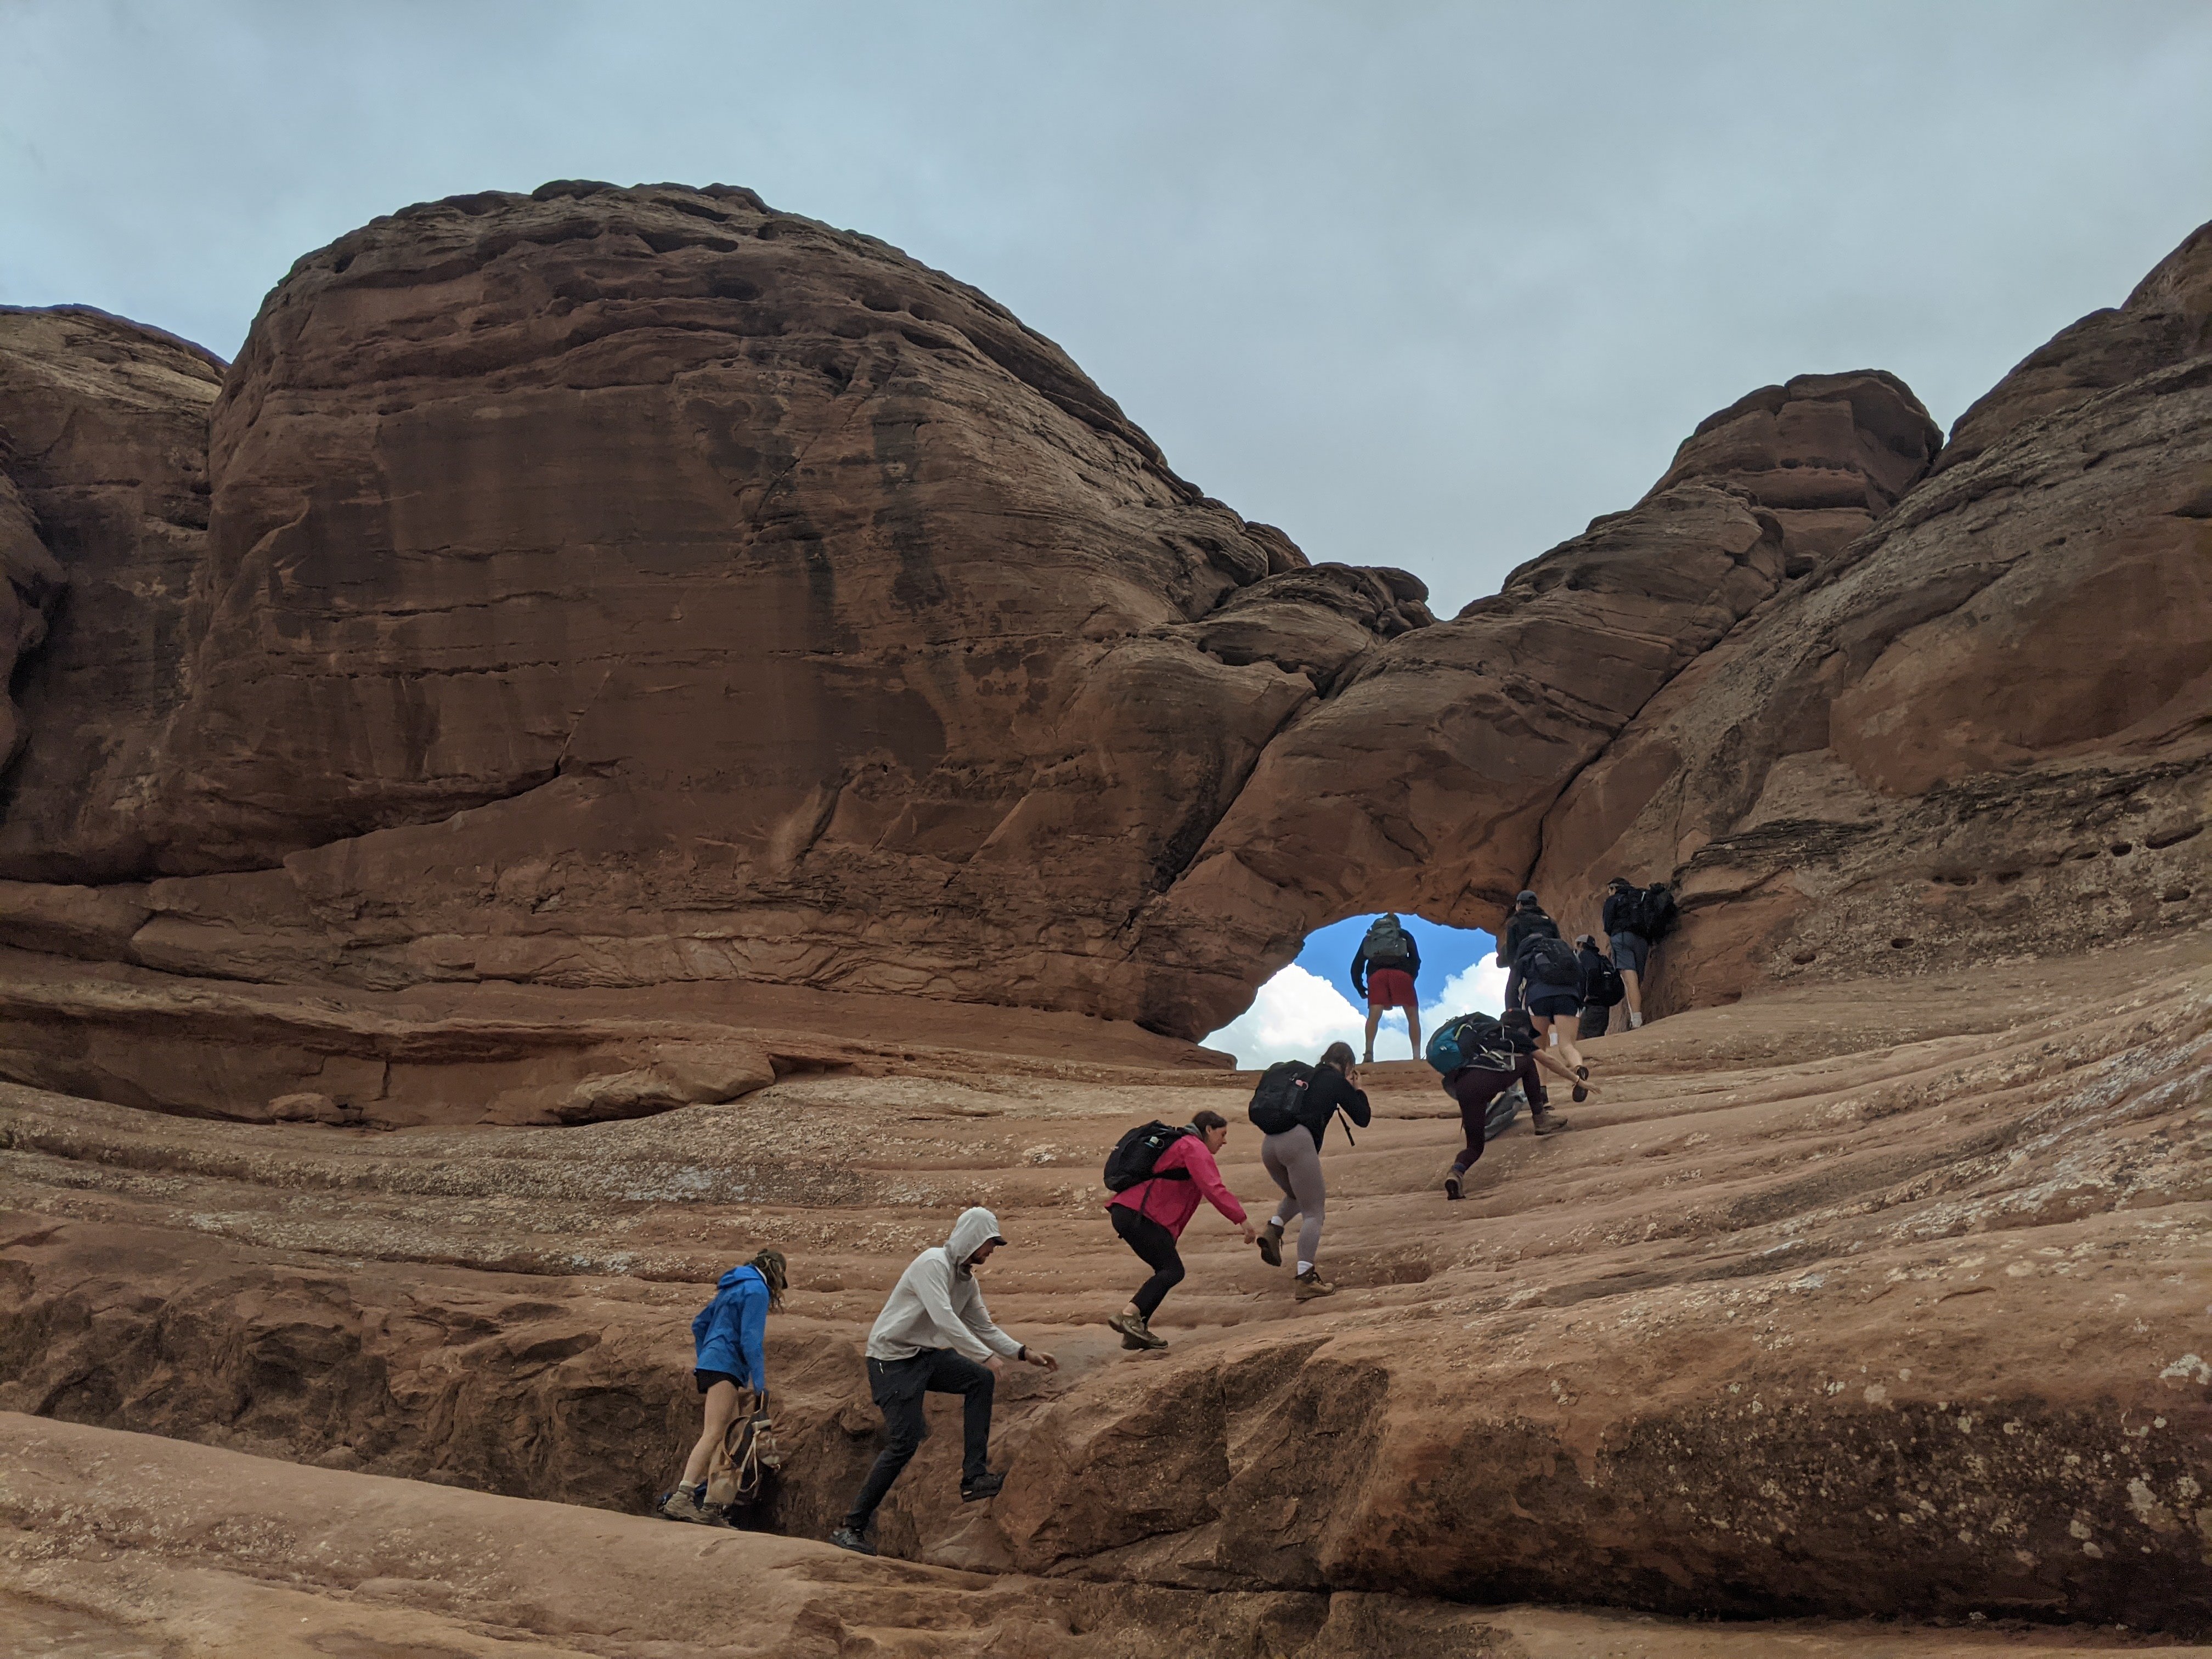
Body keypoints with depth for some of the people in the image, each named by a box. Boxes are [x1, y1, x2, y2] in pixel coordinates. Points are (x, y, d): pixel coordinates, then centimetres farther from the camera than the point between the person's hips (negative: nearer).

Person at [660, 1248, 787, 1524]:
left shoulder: (734, 1287, 21)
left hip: (710, 1364, 10)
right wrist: (760, 1385, -12)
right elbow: (751, 1341, -14)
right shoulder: (758, 1290, -6)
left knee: (730, 1434, 16)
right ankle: (681, 1499, -29)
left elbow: (699, 1324, 26)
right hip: (726, 1367, -10)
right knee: (714, 1434, -18)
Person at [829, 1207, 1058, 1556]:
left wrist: (1023, 1353, 5)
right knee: (905, 1444, -13)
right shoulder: (934, 1263, -19)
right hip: (892, 1360, -9)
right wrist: (986, 1355, -29)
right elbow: (944, 1319, -29)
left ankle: (975, 1478, -5)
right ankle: (851, 1528, -4)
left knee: (981, 1380, -5)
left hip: (926, 1356, 9)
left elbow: (984, 1327, 16)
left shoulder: (968, 1280, 10)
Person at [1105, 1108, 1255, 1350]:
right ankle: (1129, 1315, -24)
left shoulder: (1180, 1145, 29)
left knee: (1167, 1271, 10)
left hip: (1125, 1212, 10)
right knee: (1172, 1270, -10)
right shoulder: (1194, 1149, -4)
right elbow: (1213, 1189, -17)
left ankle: (1136, 1332, 4)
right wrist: (1242, 1220, -19)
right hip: (1138, 1215, -10)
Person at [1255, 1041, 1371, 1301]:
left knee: (1298, 1195, 31)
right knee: (1314, 1211, 0)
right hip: (1298, 1142, -6)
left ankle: (1273, 1229, 4)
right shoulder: (1337, 1081, 11)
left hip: (1270, 1143, 7)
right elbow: (1363, 1119, 15)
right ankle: (1305, 1280, -11)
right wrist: (1357, 1089, 28)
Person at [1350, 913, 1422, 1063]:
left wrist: (1360, 988, 25)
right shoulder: (1405, 935, 30)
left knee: (1374, 1016, -5)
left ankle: (1369, 1053, -24)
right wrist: (1412, 978, 16)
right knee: (1413, 1015, 7)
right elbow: (1416, 959, 11)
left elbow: (1356, 965, 21)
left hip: (1376, 974, 1)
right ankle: (1417, 1056, -2)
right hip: (1401, 973, -1)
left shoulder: (1369, 937, 33)